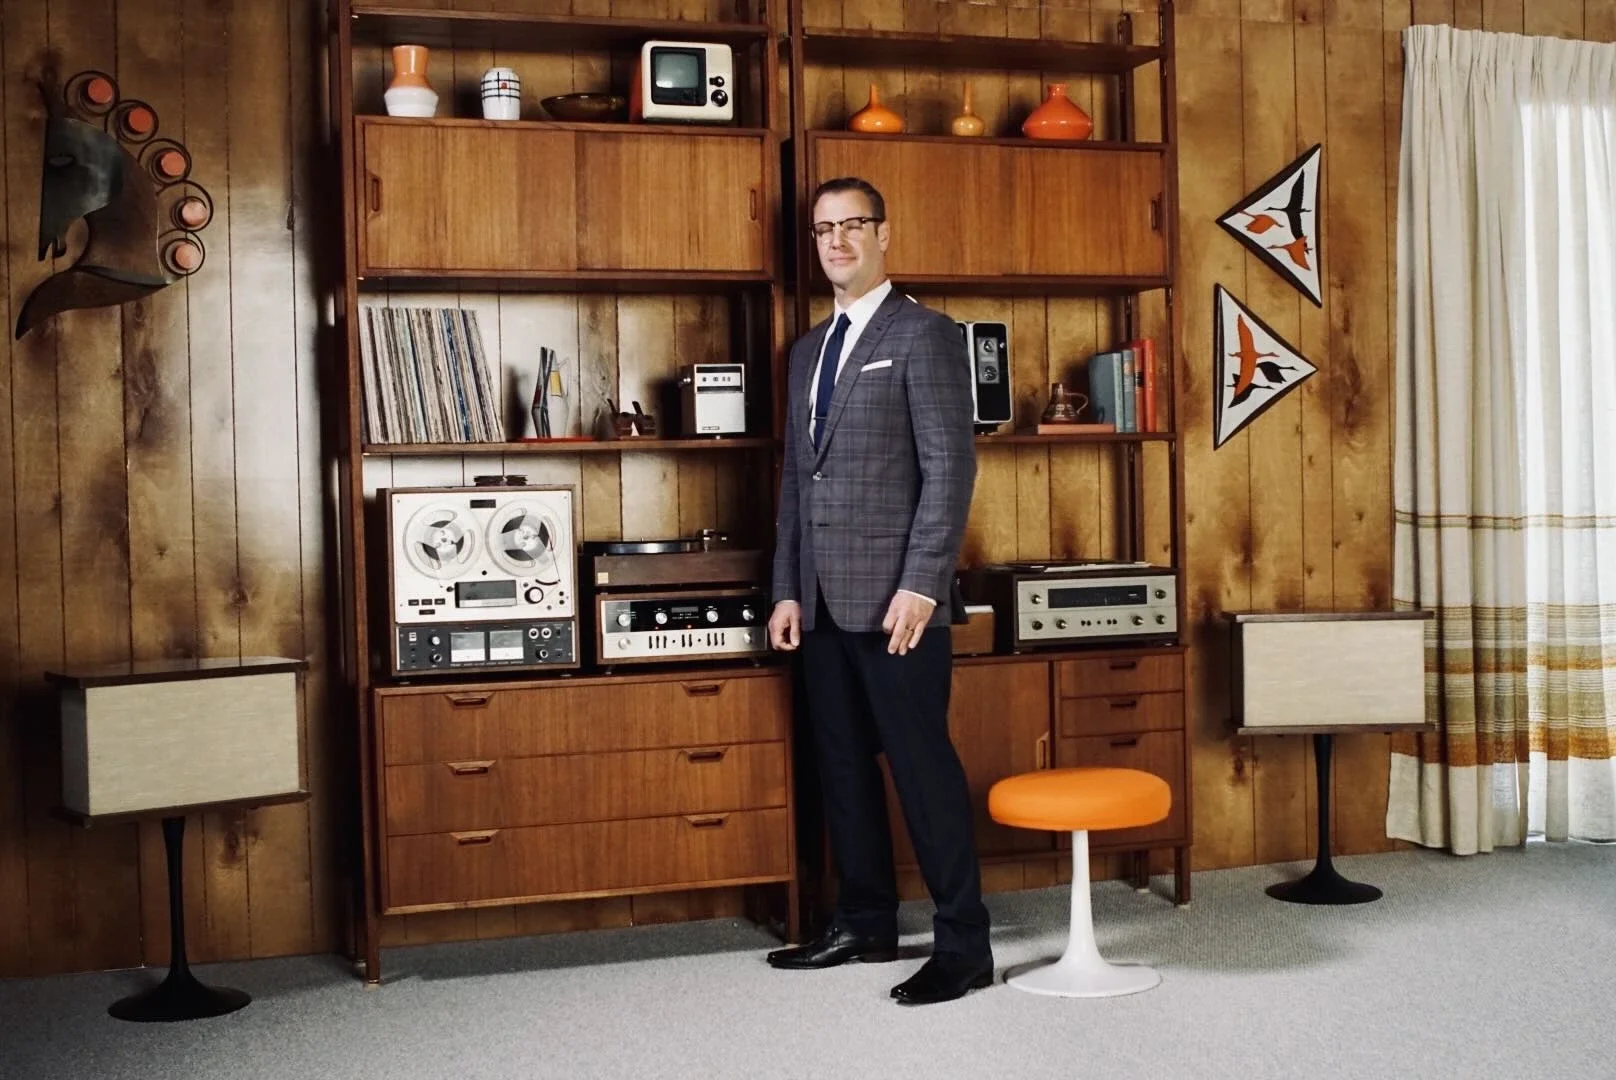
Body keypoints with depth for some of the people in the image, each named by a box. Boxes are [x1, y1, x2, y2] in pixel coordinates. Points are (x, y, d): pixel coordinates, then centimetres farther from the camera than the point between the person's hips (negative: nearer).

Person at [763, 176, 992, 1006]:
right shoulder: (808, 349, 18)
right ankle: (865, 924, 23)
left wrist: (920, 584, -18)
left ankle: (963, 945, 3)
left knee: (922, 765, -5)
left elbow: (950, 468, -11)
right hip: (824, 601, 7)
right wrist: (788, 589, 11)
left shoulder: (924, 335, -4)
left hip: (894, 595, -7)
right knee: (843, 766, 12)